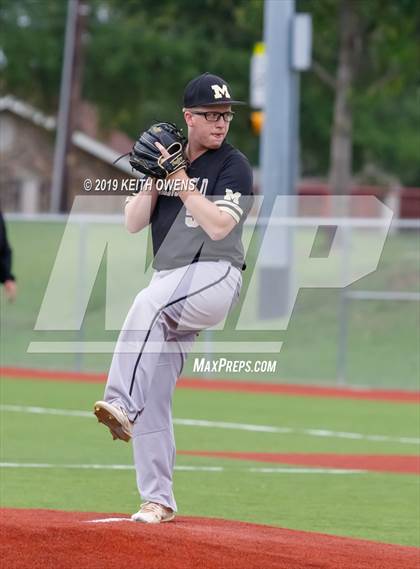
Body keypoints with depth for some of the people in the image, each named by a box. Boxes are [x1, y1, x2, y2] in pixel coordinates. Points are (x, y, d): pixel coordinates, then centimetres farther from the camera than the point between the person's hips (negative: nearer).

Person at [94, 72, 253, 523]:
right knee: (151, 398, 0)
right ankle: (157, 500, 7)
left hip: (215, 278, -6)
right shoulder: (166, 158, 14)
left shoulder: (234, 167, -3)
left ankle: (121, 406, -42)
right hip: (169, 291, 6)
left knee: (149, 303, -36)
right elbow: (133, 223, 7)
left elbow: (219, 226, -17)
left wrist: (180, 178, -16)